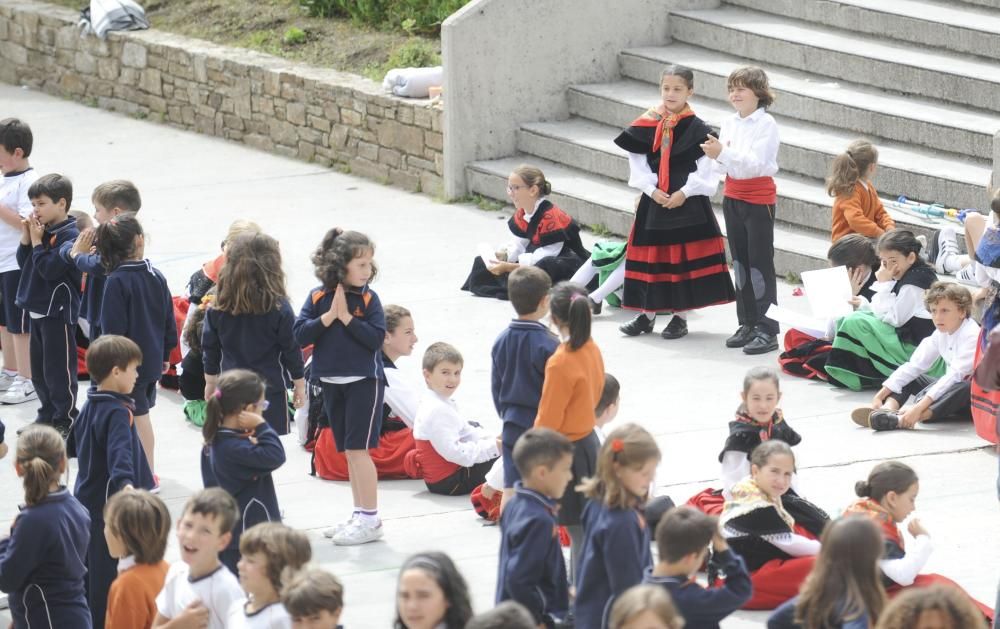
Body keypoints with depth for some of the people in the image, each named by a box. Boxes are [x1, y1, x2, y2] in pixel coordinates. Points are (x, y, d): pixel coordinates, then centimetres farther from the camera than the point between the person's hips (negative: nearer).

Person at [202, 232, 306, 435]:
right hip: (271, 389, -3)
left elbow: (210, 349, 7)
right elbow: (291, 350, -4)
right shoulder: (279, 308, -11)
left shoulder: (217, 308, -2)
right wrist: (299, 385, 9)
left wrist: (211, 382, 21)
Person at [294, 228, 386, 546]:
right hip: (332, 384, 4)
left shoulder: (368, 299, -6)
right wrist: (329, 315, -16)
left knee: (357, 449, -8)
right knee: (348, 452, 11)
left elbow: (377, 338, -15)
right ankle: (360, 516, 19)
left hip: (364, 381, -4)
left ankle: (370, 519, -4)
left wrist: (347, 317, -18)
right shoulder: (318, 297, 0)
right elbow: (300, 335, -7)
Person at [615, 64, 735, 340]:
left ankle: (680, 316, 10)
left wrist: (685, 192, -14)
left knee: (684, 256, 0)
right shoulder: (646, 126, 2)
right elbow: (638, 162, 3)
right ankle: (647, 314, 17)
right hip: (654, 201, 3)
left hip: (688, 203, -3)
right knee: (650, 255, 7)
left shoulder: (697, 129, -5)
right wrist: (651, 189, -9)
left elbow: (705, 169, -6)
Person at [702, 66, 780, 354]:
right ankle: (747, 325, 19)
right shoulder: (729, 124, 6)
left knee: (760, 265, -5)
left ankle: (767, 331, -2)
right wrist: (715, 154, -14)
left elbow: (755, 164, -21)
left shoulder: (766, 124, -12)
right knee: (740, 263, 11)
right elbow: (722, 166, 8)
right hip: (732, 198, 7)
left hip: (759, 200, -7)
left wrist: (724, 153, -31)